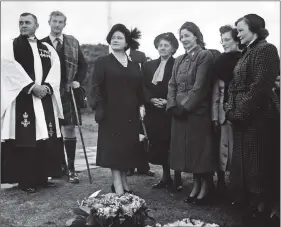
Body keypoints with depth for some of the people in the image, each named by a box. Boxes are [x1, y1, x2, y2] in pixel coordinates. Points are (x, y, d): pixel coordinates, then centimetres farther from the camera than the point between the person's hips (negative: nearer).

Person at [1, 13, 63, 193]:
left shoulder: (47, 48, 16)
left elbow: (55, 69, 5)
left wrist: (47, 86, -13)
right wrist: (32, 87, -17)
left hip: (45, 100, 4)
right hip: (22, 99, -3)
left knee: (46, 140, 3)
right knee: (24, 140, -4)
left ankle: (42, 177, 14)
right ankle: (25, 180, 5)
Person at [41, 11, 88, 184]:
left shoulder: (73, 43, 8)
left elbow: (83, 64, 12)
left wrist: (78, 81, -1)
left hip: (68, 92, 0)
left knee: (69, 129, -1)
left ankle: (71, 168, 5)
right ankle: (61, 165, 21)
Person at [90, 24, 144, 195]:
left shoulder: (134, 65, 13)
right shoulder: (102, 62, 1)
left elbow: (140, 89, 15)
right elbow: (96, 87, -6)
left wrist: (141, 105, 4)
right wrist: (99, 108, -15)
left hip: (131, 114, 4)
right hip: (111, 113, -4)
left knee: (128, 148, 8)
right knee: (113, 148, -3)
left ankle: (124, 182, 22)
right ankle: (118, 187, 1)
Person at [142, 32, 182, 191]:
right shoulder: (149, 66, 14)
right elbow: (143, 87, 8)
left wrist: (167, 102, -17)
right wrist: (151, 99, -8)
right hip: (153, 111, 5)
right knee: (159, 146, 6)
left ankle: (178, 178, 12)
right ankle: (166, 177, 19)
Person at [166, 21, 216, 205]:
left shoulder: (205, 56, -6)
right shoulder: (179, 60, 16)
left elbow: (200, 86, -14)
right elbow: (172, 84, 11)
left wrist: (186, 106, -16)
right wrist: (172, 105, -4)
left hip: (198, 111, -7)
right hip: (179, 112, 7)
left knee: (200, 150, 0)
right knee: (188, 150, 11)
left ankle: (205, 188, 13)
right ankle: (196, 186, 23)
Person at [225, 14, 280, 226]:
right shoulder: (248, 52, 17)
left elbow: (260, 86, -21)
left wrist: (241, 112, -18)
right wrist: (232, 110, 6)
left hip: (257, 116, -9)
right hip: (244, 117, 9)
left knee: (258, 163, 0)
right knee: (247, 162, 15)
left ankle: (262, 208, 14)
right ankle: (253, 204, 29)